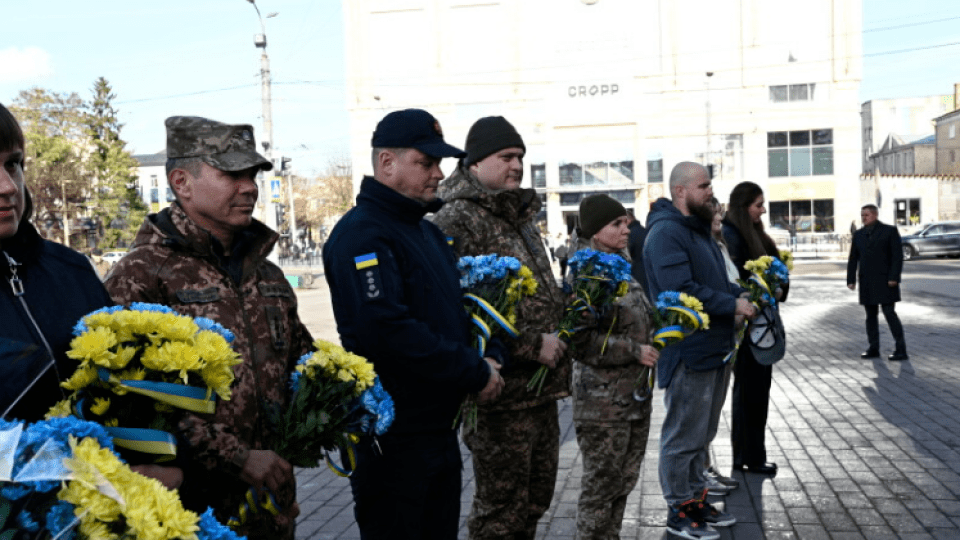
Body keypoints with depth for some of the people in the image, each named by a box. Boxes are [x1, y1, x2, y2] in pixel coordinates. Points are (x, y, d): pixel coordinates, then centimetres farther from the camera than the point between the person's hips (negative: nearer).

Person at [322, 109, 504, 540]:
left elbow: (456, 309, 21)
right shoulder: (362, 234, -17)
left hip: (441, 427, 9)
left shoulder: (428, 232, 14)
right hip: (393, 436, -9)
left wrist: (485, 359, 1)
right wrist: (475, 374, -21)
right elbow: (387, 330, -28)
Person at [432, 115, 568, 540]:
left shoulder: (521, 216, 17)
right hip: (500, 392, -9)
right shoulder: (456, 220, -15)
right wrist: (532, 345, -21)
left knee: (535, 499, 20)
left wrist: (558, 334, 11)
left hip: (542, 389, 9)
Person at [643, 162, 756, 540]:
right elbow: (682, 291, -26)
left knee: (701, 434, 19)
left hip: (710, 350, 10)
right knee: (683, 436, 2)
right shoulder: (667, 232, -18)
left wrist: (742, 294, 5)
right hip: (687, 353, -10)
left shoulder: (697, 229, 16)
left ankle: (696, 499, 33)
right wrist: (733, 306, -19)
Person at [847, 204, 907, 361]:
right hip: (866, 282, 5)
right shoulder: (858, 235, 13)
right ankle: (873, 348, 14)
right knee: (871, 315, 7)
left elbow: (897, 256, -6)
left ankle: (901, 351, -6)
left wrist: (894, 277, -15)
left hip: (885, 281, -5)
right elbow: (853, 259, 13)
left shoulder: (889, 231, -1)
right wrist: (851, 279, 5)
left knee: (890, 313, -9)